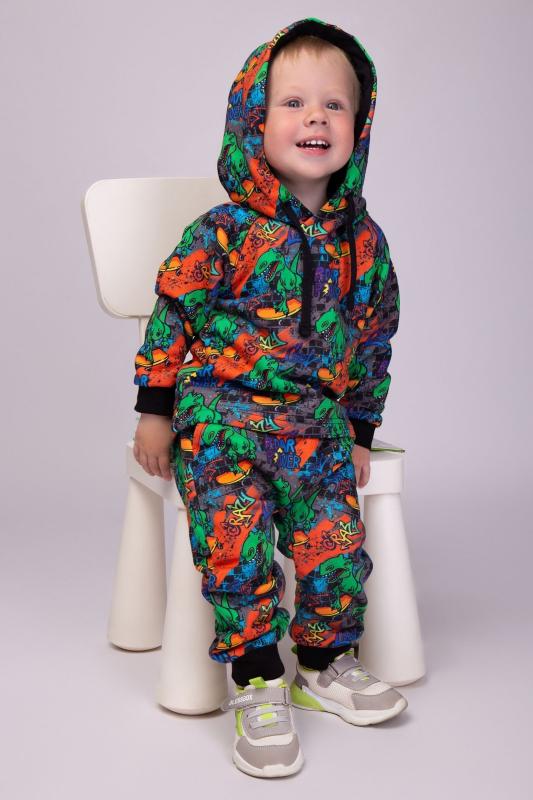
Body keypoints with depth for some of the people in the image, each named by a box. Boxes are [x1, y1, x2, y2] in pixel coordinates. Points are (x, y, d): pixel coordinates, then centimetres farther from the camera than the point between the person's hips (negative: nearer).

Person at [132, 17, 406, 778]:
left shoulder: (364, 242, 6)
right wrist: (156, 411, 0)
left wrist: (360, 433, 13)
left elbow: (374, 341, 15)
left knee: (336, 535, -13)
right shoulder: (225, 229, -6)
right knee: (235, 532, -21)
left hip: (317, 416, 3)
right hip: (222, 407, -3)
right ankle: (257, 686, -7)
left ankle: (324, 665, 11)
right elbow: (172, 312, -1)